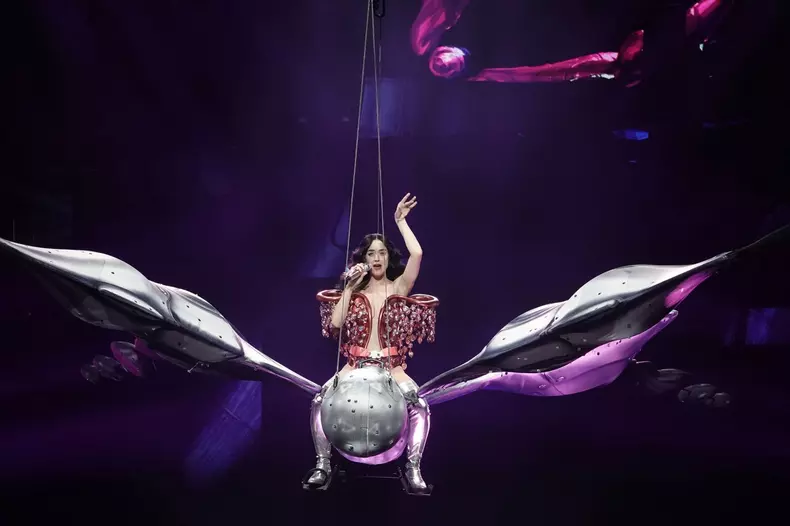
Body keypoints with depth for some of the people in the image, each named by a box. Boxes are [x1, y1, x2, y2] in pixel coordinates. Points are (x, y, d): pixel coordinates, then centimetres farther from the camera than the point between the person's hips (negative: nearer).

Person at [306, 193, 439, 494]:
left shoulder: (398, 287, 4)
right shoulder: (355, 290, 9)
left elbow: (417, 254, -11)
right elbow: (335, 323, -4)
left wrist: (400, 221, -3)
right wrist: (349, 287, -6)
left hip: (391, 365, -1)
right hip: (356, 364, 2)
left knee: (419, 405, -29)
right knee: (320, 400, -24)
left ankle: (413, 469, -22)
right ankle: (323, 465, -15)